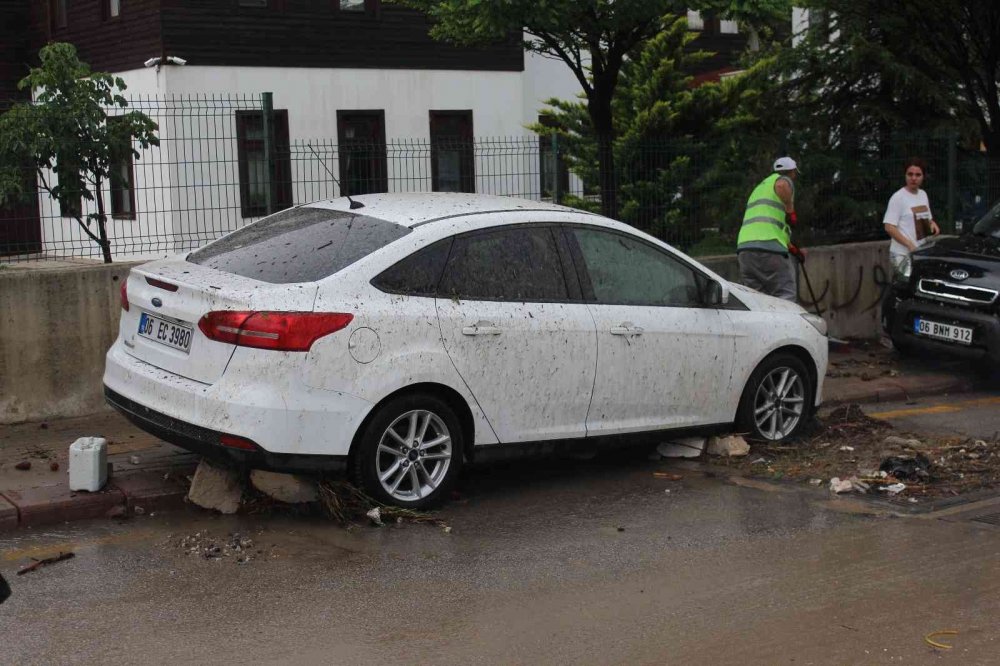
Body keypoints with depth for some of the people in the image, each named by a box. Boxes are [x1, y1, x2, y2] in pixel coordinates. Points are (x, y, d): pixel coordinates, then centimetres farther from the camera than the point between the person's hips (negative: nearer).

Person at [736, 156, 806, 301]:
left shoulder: (760, 187, 33)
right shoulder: (784, 180, 8)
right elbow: (781, 186, -21)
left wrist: (794, 250, 40)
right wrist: (791, 212, -9)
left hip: (744, 247, 8)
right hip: (769, 247, -8)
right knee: (786, 296, -6)